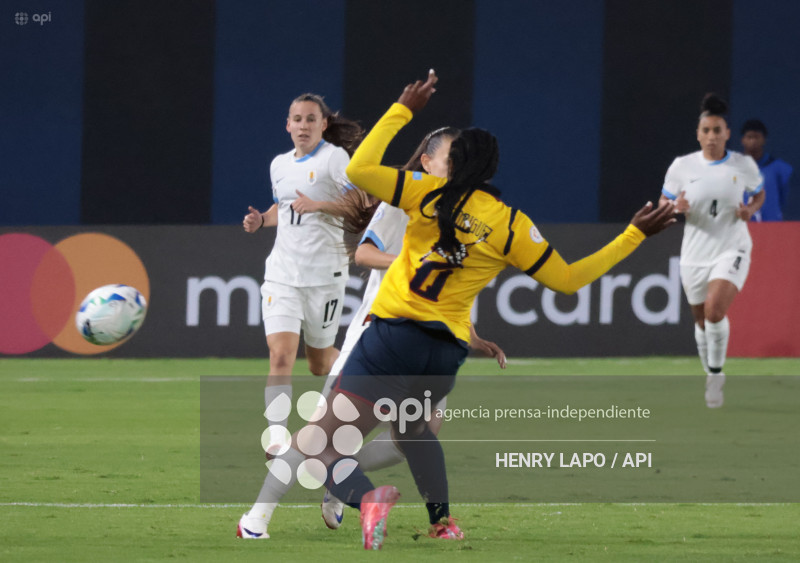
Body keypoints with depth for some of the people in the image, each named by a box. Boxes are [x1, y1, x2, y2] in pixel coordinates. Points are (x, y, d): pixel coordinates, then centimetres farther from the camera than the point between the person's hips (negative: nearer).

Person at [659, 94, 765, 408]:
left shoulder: (744, 166, -3)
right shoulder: (682, 166, -2)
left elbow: (758, 194, 16)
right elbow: (663, 204, 8)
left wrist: (750, 210, -6)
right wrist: (676, 208, -16)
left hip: (732, 250, -3)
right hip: (694, 254, 3)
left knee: (715, 310, -25)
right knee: (701, 321, 11)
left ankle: (716, 372, -7)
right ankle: (712, 380, 32)